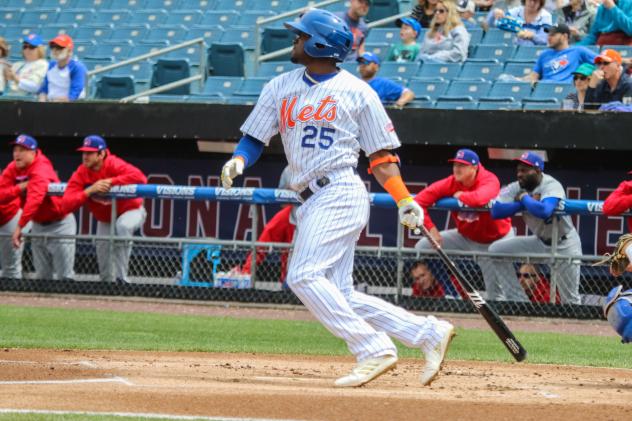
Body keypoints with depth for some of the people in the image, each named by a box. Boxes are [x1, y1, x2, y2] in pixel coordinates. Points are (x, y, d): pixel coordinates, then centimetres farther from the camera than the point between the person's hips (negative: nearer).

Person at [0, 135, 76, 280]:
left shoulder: (41, 170, -25)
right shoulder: (12, 170, -2)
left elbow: (34, 200, -40)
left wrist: (20, 227, -48)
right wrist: (19, 188, -28)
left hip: (59, 223, -7)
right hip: (38, 225, 7)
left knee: (64, 276, -8)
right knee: (42, 275, 11)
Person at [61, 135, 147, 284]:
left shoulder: (114, 165, -28)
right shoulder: (80, 174, -18)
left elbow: (140, 177, -45)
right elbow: (66, 205, -28)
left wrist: (110, 182, -41)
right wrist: (89, 190, -41)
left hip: (131, 211, -5)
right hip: (104, 220, 5)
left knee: (122, 226, -37)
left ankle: (121, 279, -32)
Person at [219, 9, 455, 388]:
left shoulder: (357, 92, 0)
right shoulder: (281, 87, 15)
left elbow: (380, 153, 3)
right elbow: (255, 137, 14)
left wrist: (405, 202, -5)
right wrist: (238, 161, -8)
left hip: (340, 193, -7)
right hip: (313, 201, 7)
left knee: (304, 276, -20)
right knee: (339, 296, 2)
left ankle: (374, 350, -18)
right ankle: (429, 333, 9)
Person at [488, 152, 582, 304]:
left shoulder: (551, 186, -26)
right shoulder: (518, 187, -9)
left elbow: (544, 211, -47)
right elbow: (496, 211, -21)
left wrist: (524, 198, -28)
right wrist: (529, 201, -28)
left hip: (564, 244, -6)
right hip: (540, 241, 6)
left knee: (570, 300, -4)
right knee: (496, 250, -2)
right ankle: (518, 300, 1)